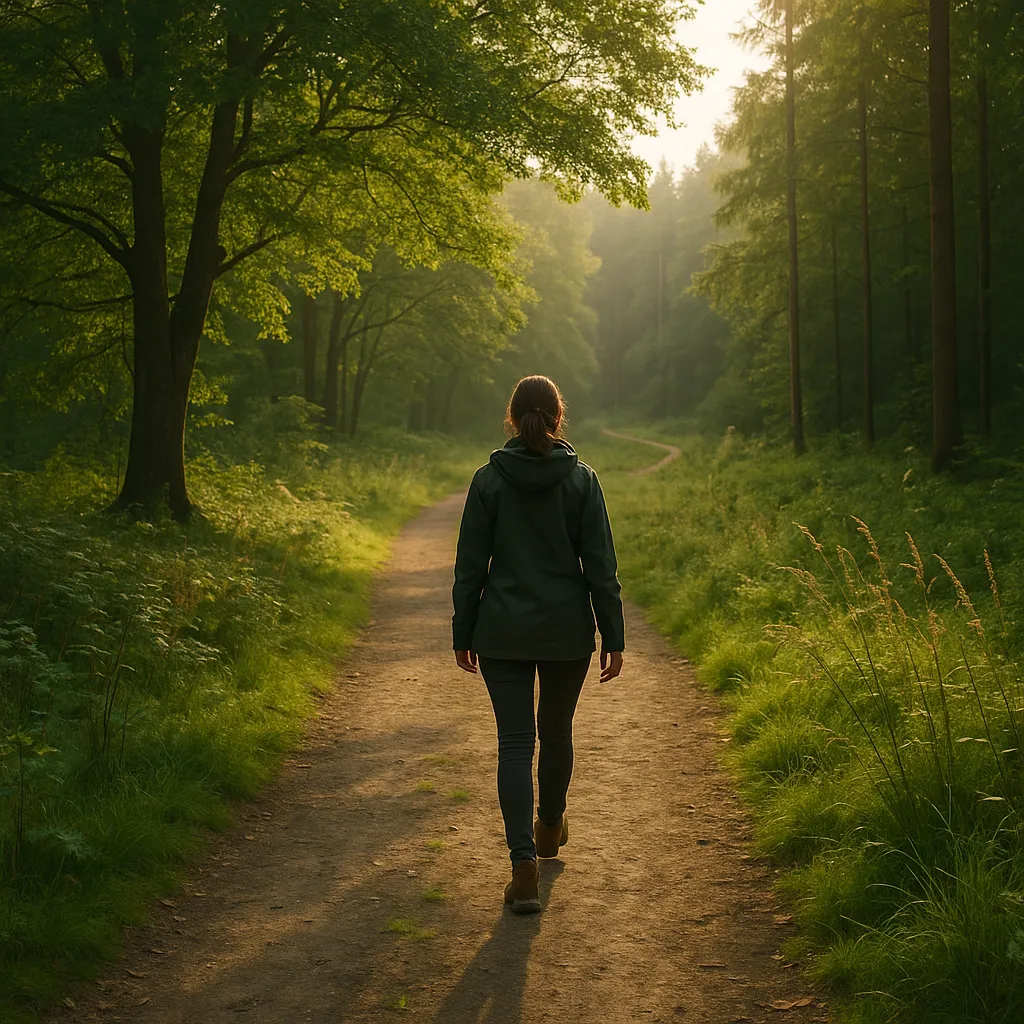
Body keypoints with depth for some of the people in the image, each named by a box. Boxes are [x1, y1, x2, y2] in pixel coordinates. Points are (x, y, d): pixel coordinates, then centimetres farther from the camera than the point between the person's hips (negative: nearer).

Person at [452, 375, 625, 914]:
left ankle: (524, 866, -7)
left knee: (515, 742, 1)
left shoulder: (489, 480, -4)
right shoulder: (581, 480, -5)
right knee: (556, 732, 20)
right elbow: (600, 565, -4)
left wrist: (462, 633, 7)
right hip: (567, 632, 1)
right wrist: (613, 635, 2)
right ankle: (550, 826, 43)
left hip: (502, 632, -1)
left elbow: (470, 564, -2)